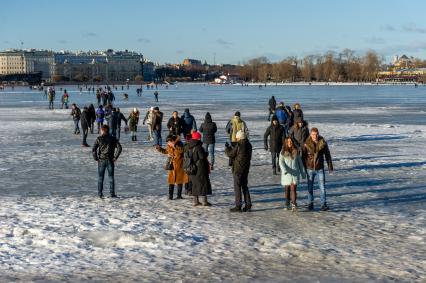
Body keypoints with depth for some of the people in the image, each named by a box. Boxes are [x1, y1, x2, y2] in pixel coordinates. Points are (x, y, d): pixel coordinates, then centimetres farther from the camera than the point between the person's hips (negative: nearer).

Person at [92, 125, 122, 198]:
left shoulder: (99, 139, -3)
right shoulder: (113, 139, 1)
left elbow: (93, 150, -11)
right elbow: (119, 148, -8)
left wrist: (95, 158, -1)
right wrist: (115, 157, -4)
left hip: (101, 160, -1)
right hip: (110, 161, 1)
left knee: (100, 178, 8)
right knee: (111, 177, 8)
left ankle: (100, 193, 8)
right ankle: (112, 193, 6)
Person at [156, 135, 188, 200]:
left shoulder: (179, 144, -13)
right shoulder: (169, 146, 4)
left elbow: (181, 150, -32)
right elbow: (166, 151, 23)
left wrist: (174, 146, -36)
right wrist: (160, 149, 11)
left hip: (179, 166, -4)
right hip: (172, 165, 4)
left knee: (180, 180, 6)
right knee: (171, 180, 2)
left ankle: (179, 195, 14)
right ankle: (170, 195, 8)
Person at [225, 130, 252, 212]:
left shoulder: (239, 145, -18)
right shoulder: (249, 145, 5)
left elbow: (230, 154, -12)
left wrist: (227, 148, 6)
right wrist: (232, 147, 18)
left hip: (238, 169, -7)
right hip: (246, 169, 7)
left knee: (237, 187, -1)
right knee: (245, 186, 15)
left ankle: (238, 206, 0)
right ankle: (248, 205, 14)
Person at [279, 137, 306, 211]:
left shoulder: (296, 151, 4)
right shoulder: (283, 152, 0)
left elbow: (300, 162, 12)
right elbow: (281, 162, -10)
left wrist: (303, 172, 14)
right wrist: (284, 170, -27)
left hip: (295, 173, 0)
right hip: (286, 174, 0)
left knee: (293, 188, -11)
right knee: (287, 189, 8)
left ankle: (294, 204, -12)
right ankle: (287, 204, 21)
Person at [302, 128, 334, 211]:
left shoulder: (323, 143, -5)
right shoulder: (307, 144, -8)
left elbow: (327, 155, 4)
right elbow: (303, 156, 0)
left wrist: (330, 166, 5)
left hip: (320, 168, 0)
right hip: (310, 168, 0)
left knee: (322, 186, -4)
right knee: (310, 187, 10)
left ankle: (323, 204, -1)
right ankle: (310, 203, 21)